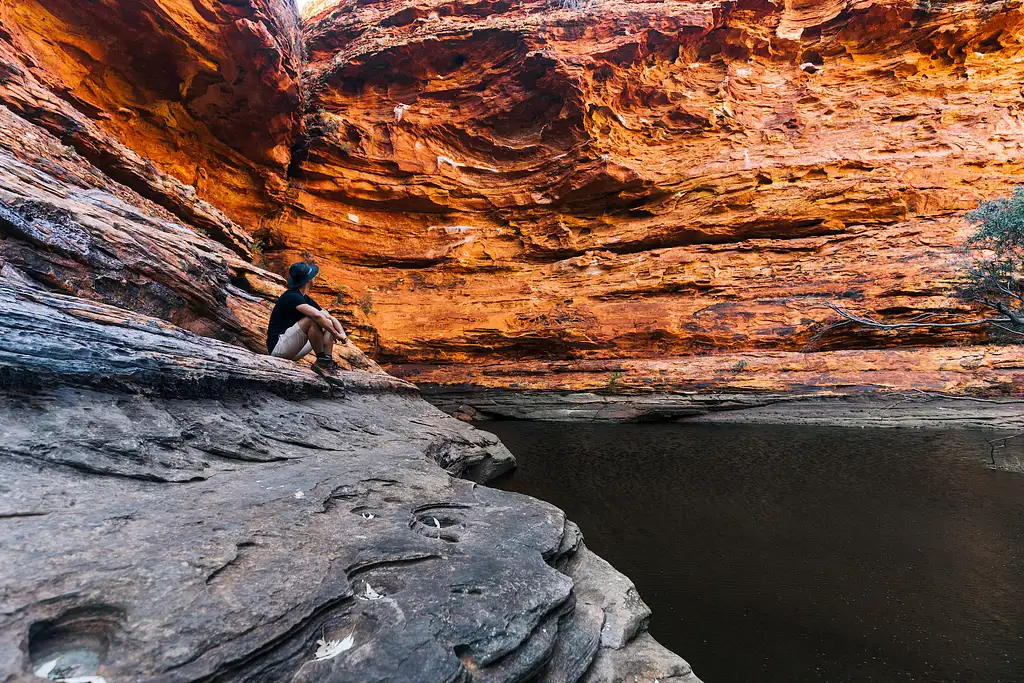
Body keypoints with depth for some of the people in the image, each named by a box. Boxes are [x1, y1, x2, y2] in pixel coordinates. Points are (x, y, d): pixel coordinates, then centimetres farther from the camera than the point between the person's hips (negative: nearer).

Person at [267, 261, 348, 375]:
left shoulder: (307, 300, 12)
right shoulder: (292, 296, -16)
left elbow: (330, 317, 9)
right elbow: (317, 315, -32)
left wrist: (342, 333, -10)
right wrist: (335, 334, -23)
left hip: (292, 351, 9)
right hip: (278, 347, -9)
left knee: (328, 324, 6)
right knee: (312, 320, -26)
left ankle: (328, 361, -13)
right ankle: (320, 360, -19)